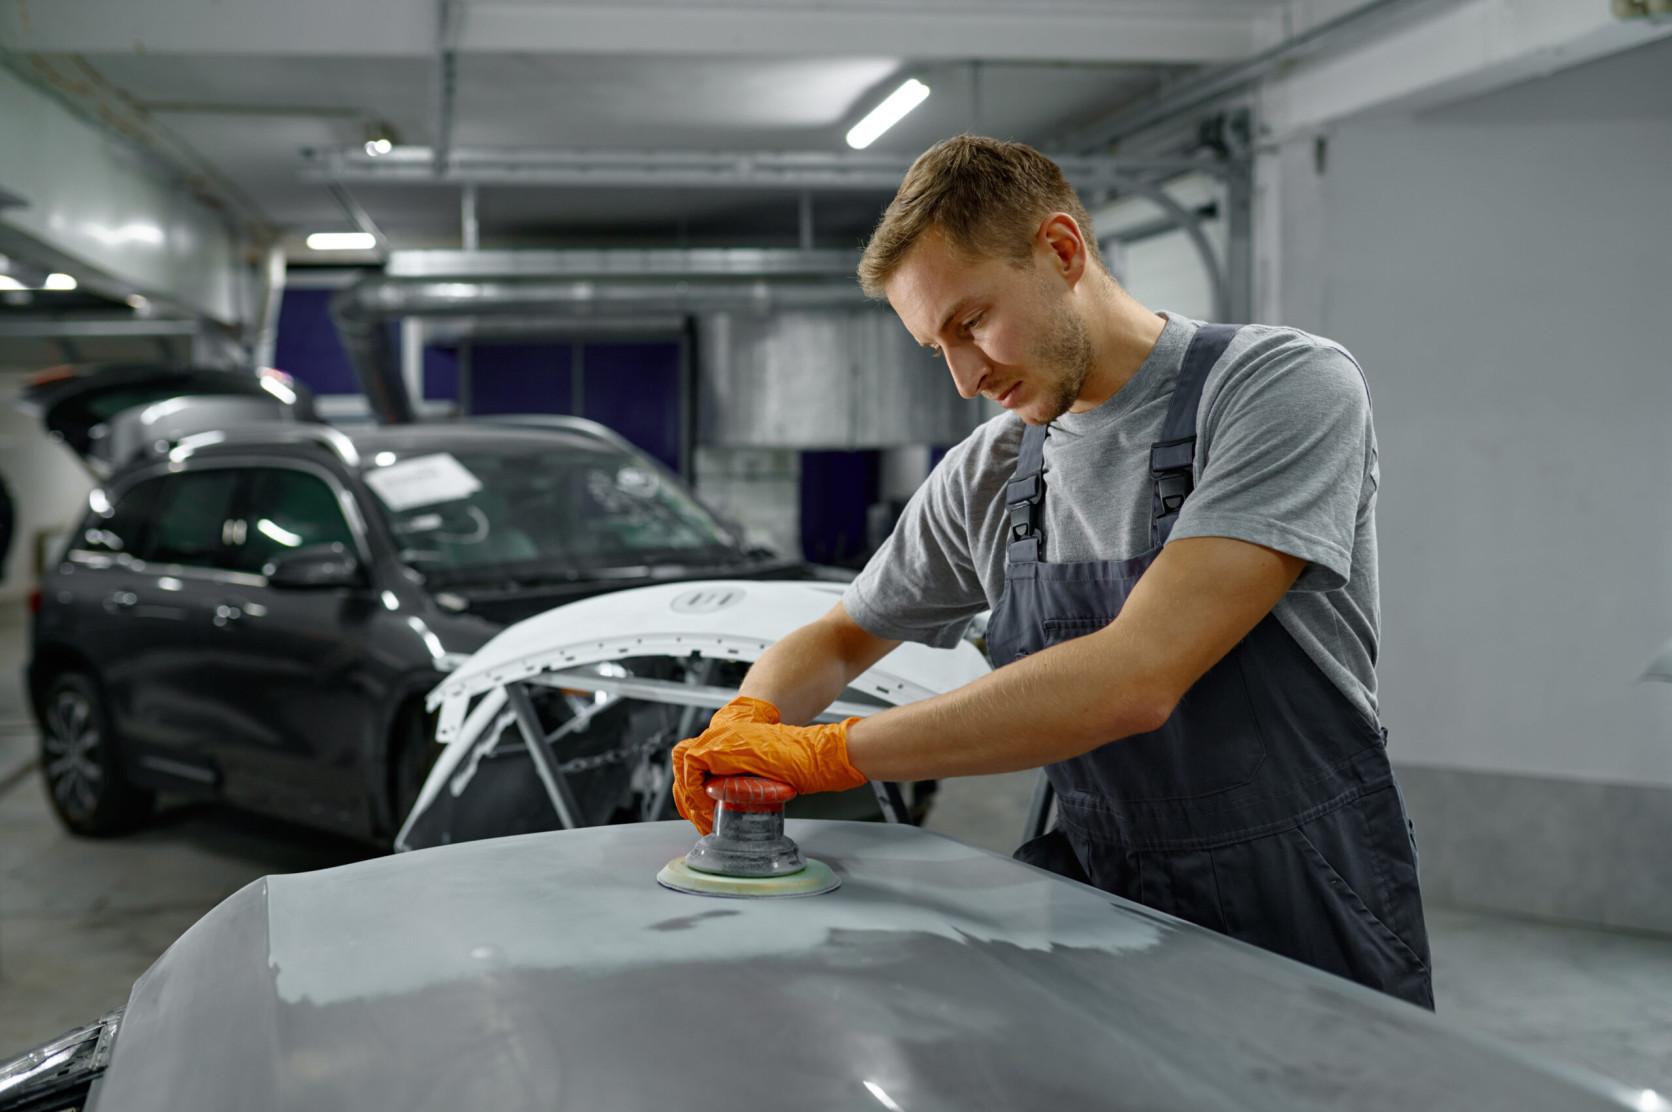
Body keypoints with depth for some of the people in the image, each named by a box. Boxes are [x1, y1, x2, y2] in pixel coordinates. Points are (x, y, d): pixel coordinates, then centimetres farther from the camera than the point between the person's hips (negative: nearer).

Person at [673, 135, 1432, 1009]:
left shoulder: (1291, 387, -14)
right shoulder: (987, 477, 6)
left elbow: (1137, 679, -25)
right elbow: (837, 640, 20)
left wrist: (828, 753, -23)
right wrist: (747, 720, -5)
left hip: (1304, 928, -4)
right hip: (1104, 899, 5)